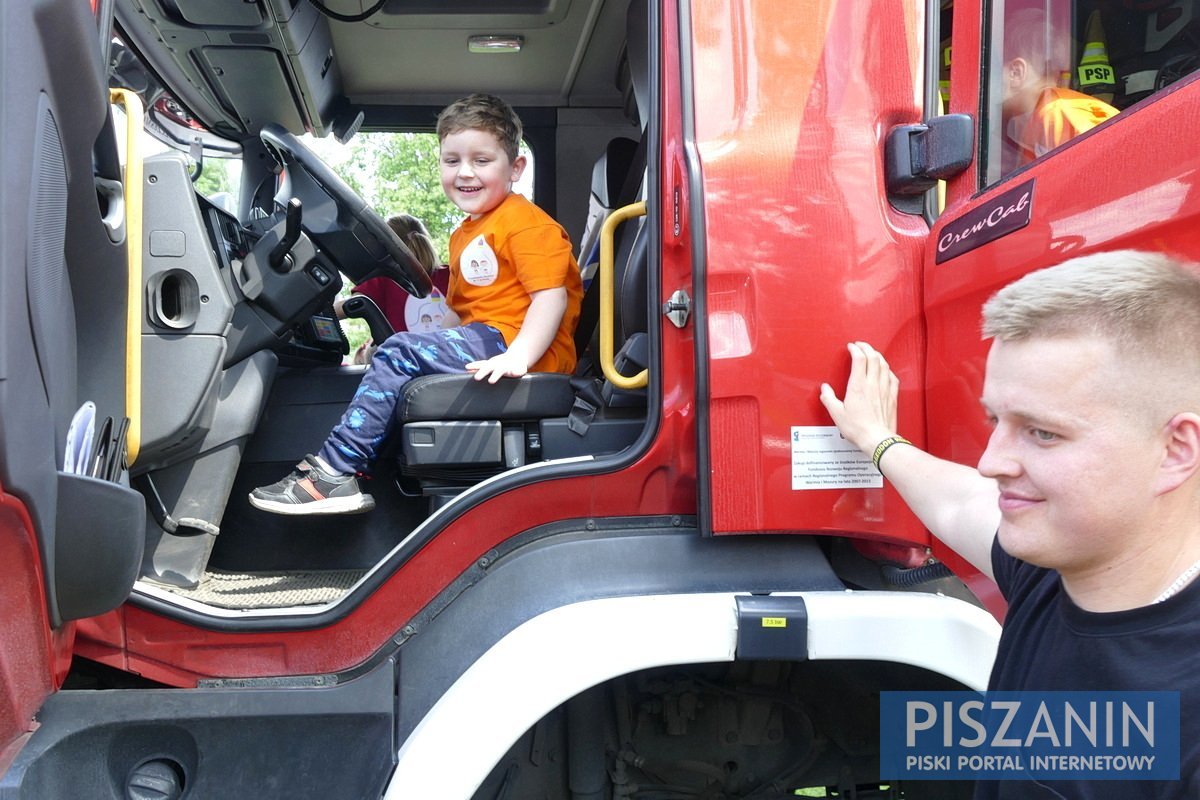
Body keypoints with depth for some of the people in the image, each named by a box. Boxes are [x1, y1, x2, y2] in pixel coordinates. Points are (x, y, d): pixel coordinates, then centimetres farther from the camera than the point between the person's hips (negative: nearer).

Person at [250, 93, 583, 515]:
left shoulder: (527, 223, -8)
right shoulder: (463, 236, 23)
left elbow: (552, 296, -19)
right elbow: (459, 311, 25)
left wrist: (518, 356, -32)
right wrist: (430, 341, 11)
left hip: (527, 346, -10)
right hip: (483, 339, 10)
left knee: (401, 351, -19)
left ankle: (336, 468, -18)